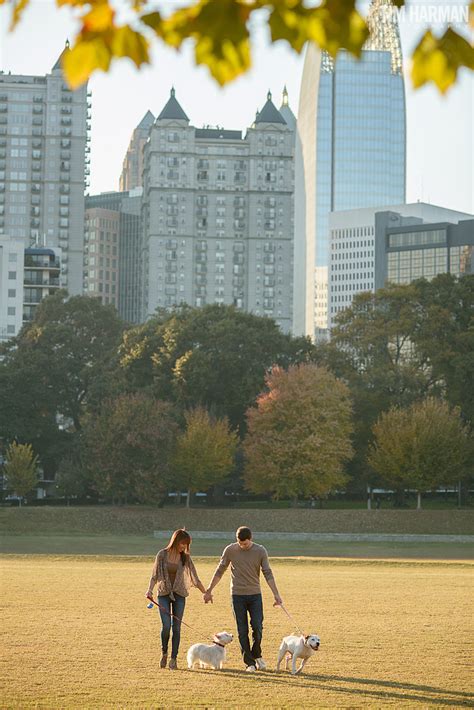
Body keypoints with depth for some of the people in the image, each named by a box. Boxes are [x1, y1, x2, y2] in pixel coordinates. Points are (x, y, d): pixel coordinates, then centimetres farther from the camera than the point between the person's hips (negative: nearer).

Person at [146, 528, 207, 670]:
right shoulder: (162, 555, -3)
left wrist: (205, 593, 2)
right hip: (164, 594, -2)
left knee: (176, 627, -1)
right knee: (166, 626, -13)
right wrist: (150, 590, -15)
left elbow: (195, 578, 6)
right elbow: (155, 575, 0)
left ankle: (173, 658, 6)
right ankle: (164, 653, 10)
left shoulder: (185, 558, 2)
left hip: (179, 595, 2)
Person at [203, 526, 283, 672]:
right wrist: (209, 591, 6)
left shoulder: (260, 551, -3)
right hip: (238, 595, 0)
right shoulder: (230, 550, -3)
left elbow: (268, 574, -3)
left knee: (257, 627, -7)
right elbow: (219, 572, 5)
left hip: (255, 594, 0)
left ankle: (257, 655, 17)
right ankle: (250, 663, 4)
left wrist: (276, 594, -9)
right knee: (242, 631, -1)